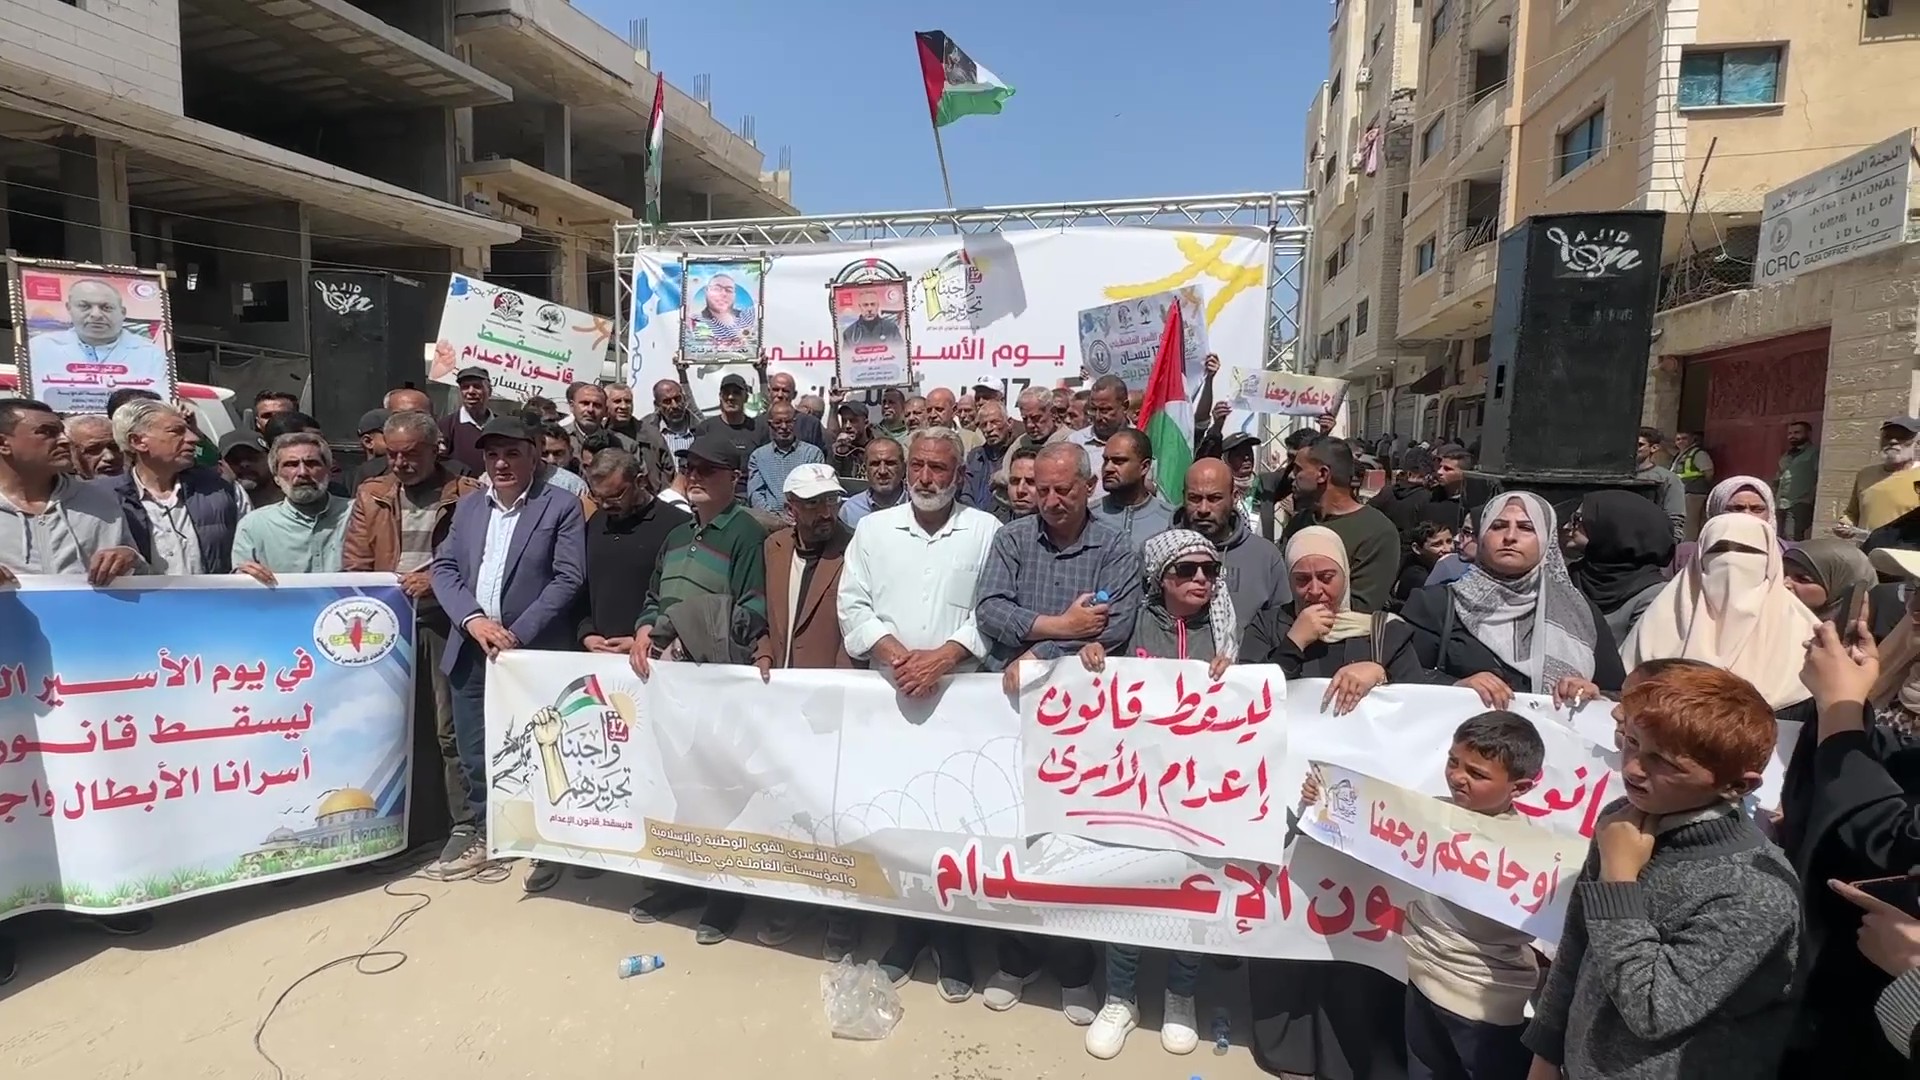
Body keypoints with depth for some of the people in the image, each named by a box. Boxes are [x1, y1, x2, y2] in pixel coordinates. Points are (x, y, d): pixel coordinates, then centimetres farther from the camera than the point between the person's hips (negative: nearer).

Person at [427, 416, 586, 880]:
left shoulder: (562, 506, -4)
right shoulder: (467, 506, 13)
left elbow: (569, 578, -10)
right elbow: (443, 568, 8)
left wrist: (517, 634, -15)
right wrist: (474, 620, -10)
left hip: (533, 652, -4)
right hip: (471, 651, 5)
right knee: (475, 755, 13)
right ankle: (479, 830, 30)